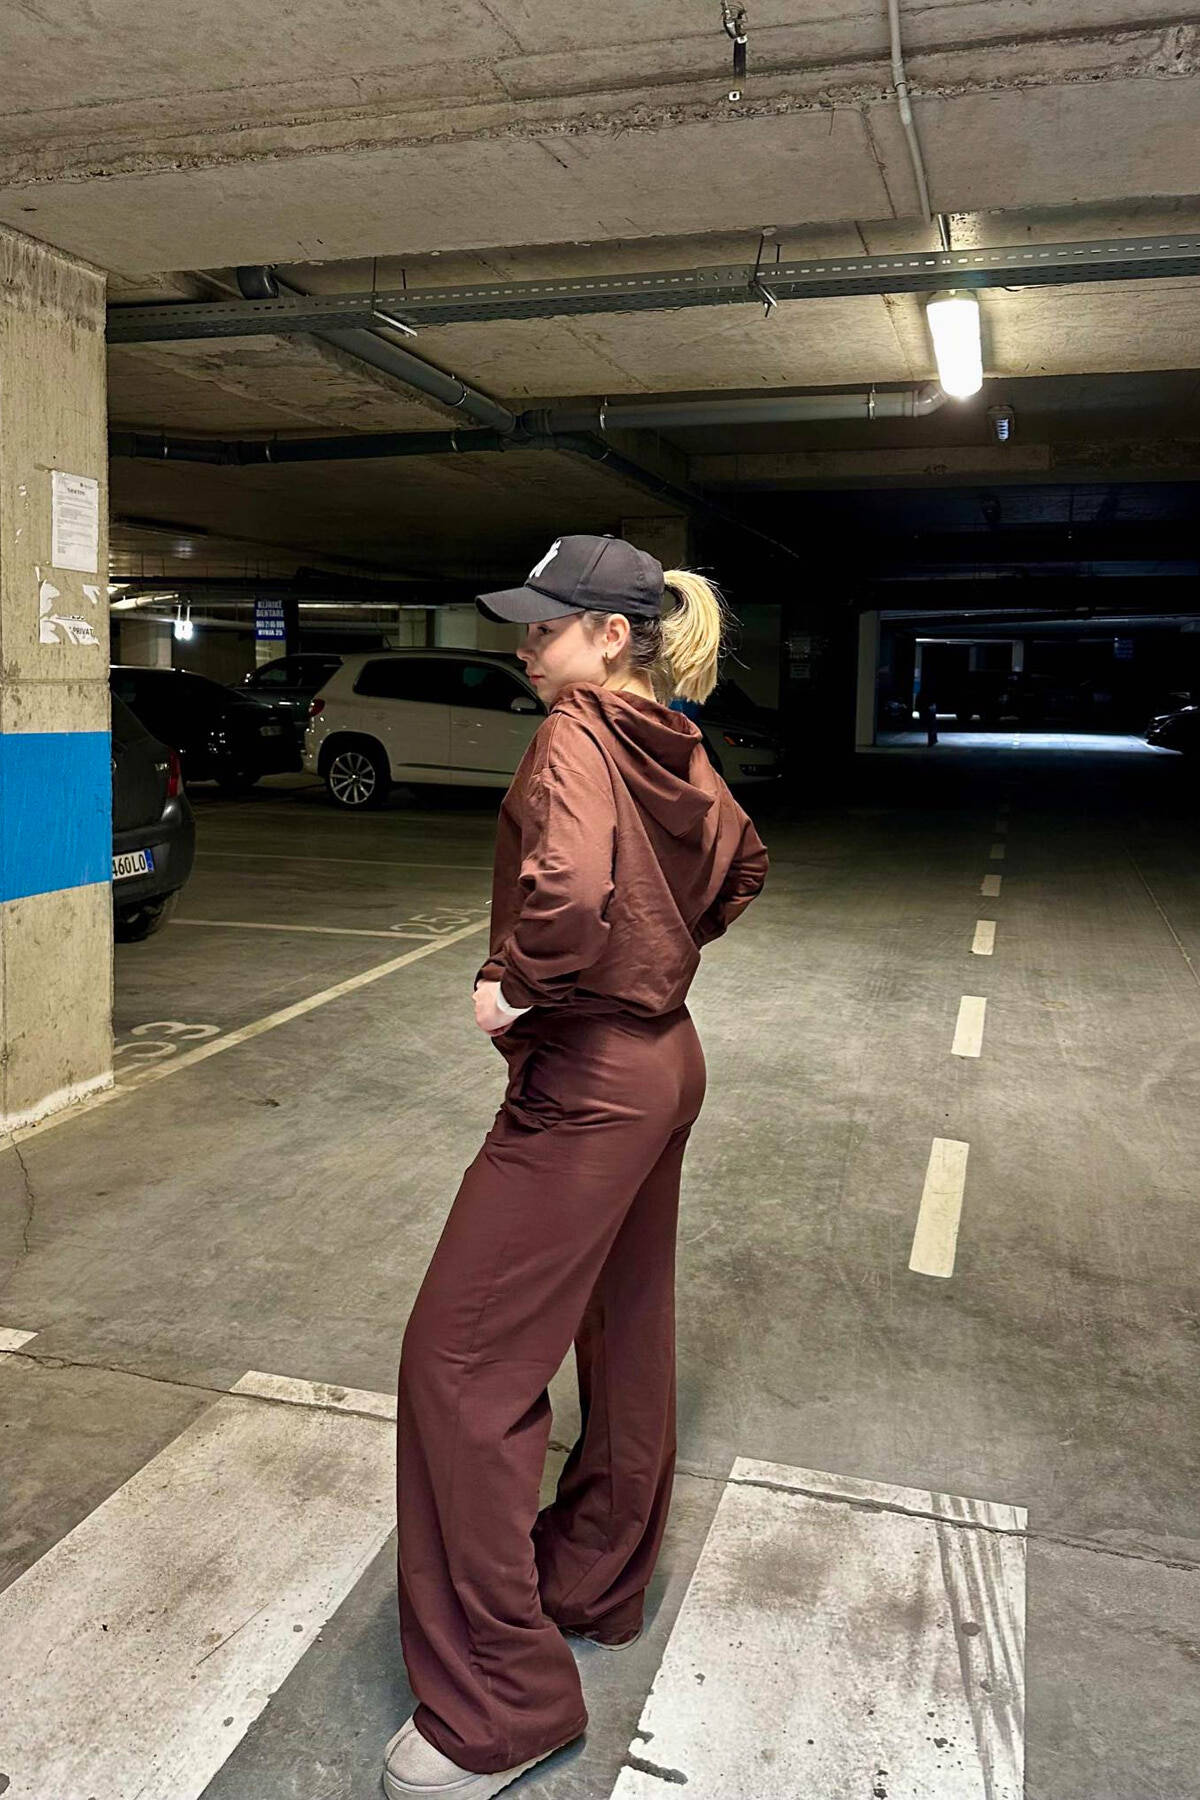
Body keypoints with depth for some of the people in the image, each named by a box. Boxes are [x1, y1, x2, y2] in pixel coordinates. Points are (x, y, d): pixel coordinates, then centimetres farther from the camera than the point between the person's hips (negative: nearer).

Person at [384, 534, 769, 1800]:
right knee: (625, 1334, 21)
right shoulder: (673, 748, 8)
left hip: (584, 1083, -10)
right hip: (664, 1058, 10)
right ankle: (597, 1585, 41)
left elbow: (568, 887, -36)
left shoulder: (576, 736, -18)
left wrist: (515, 985, -20)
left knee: (462, 1358, -1)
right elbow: (739, 862, 25)